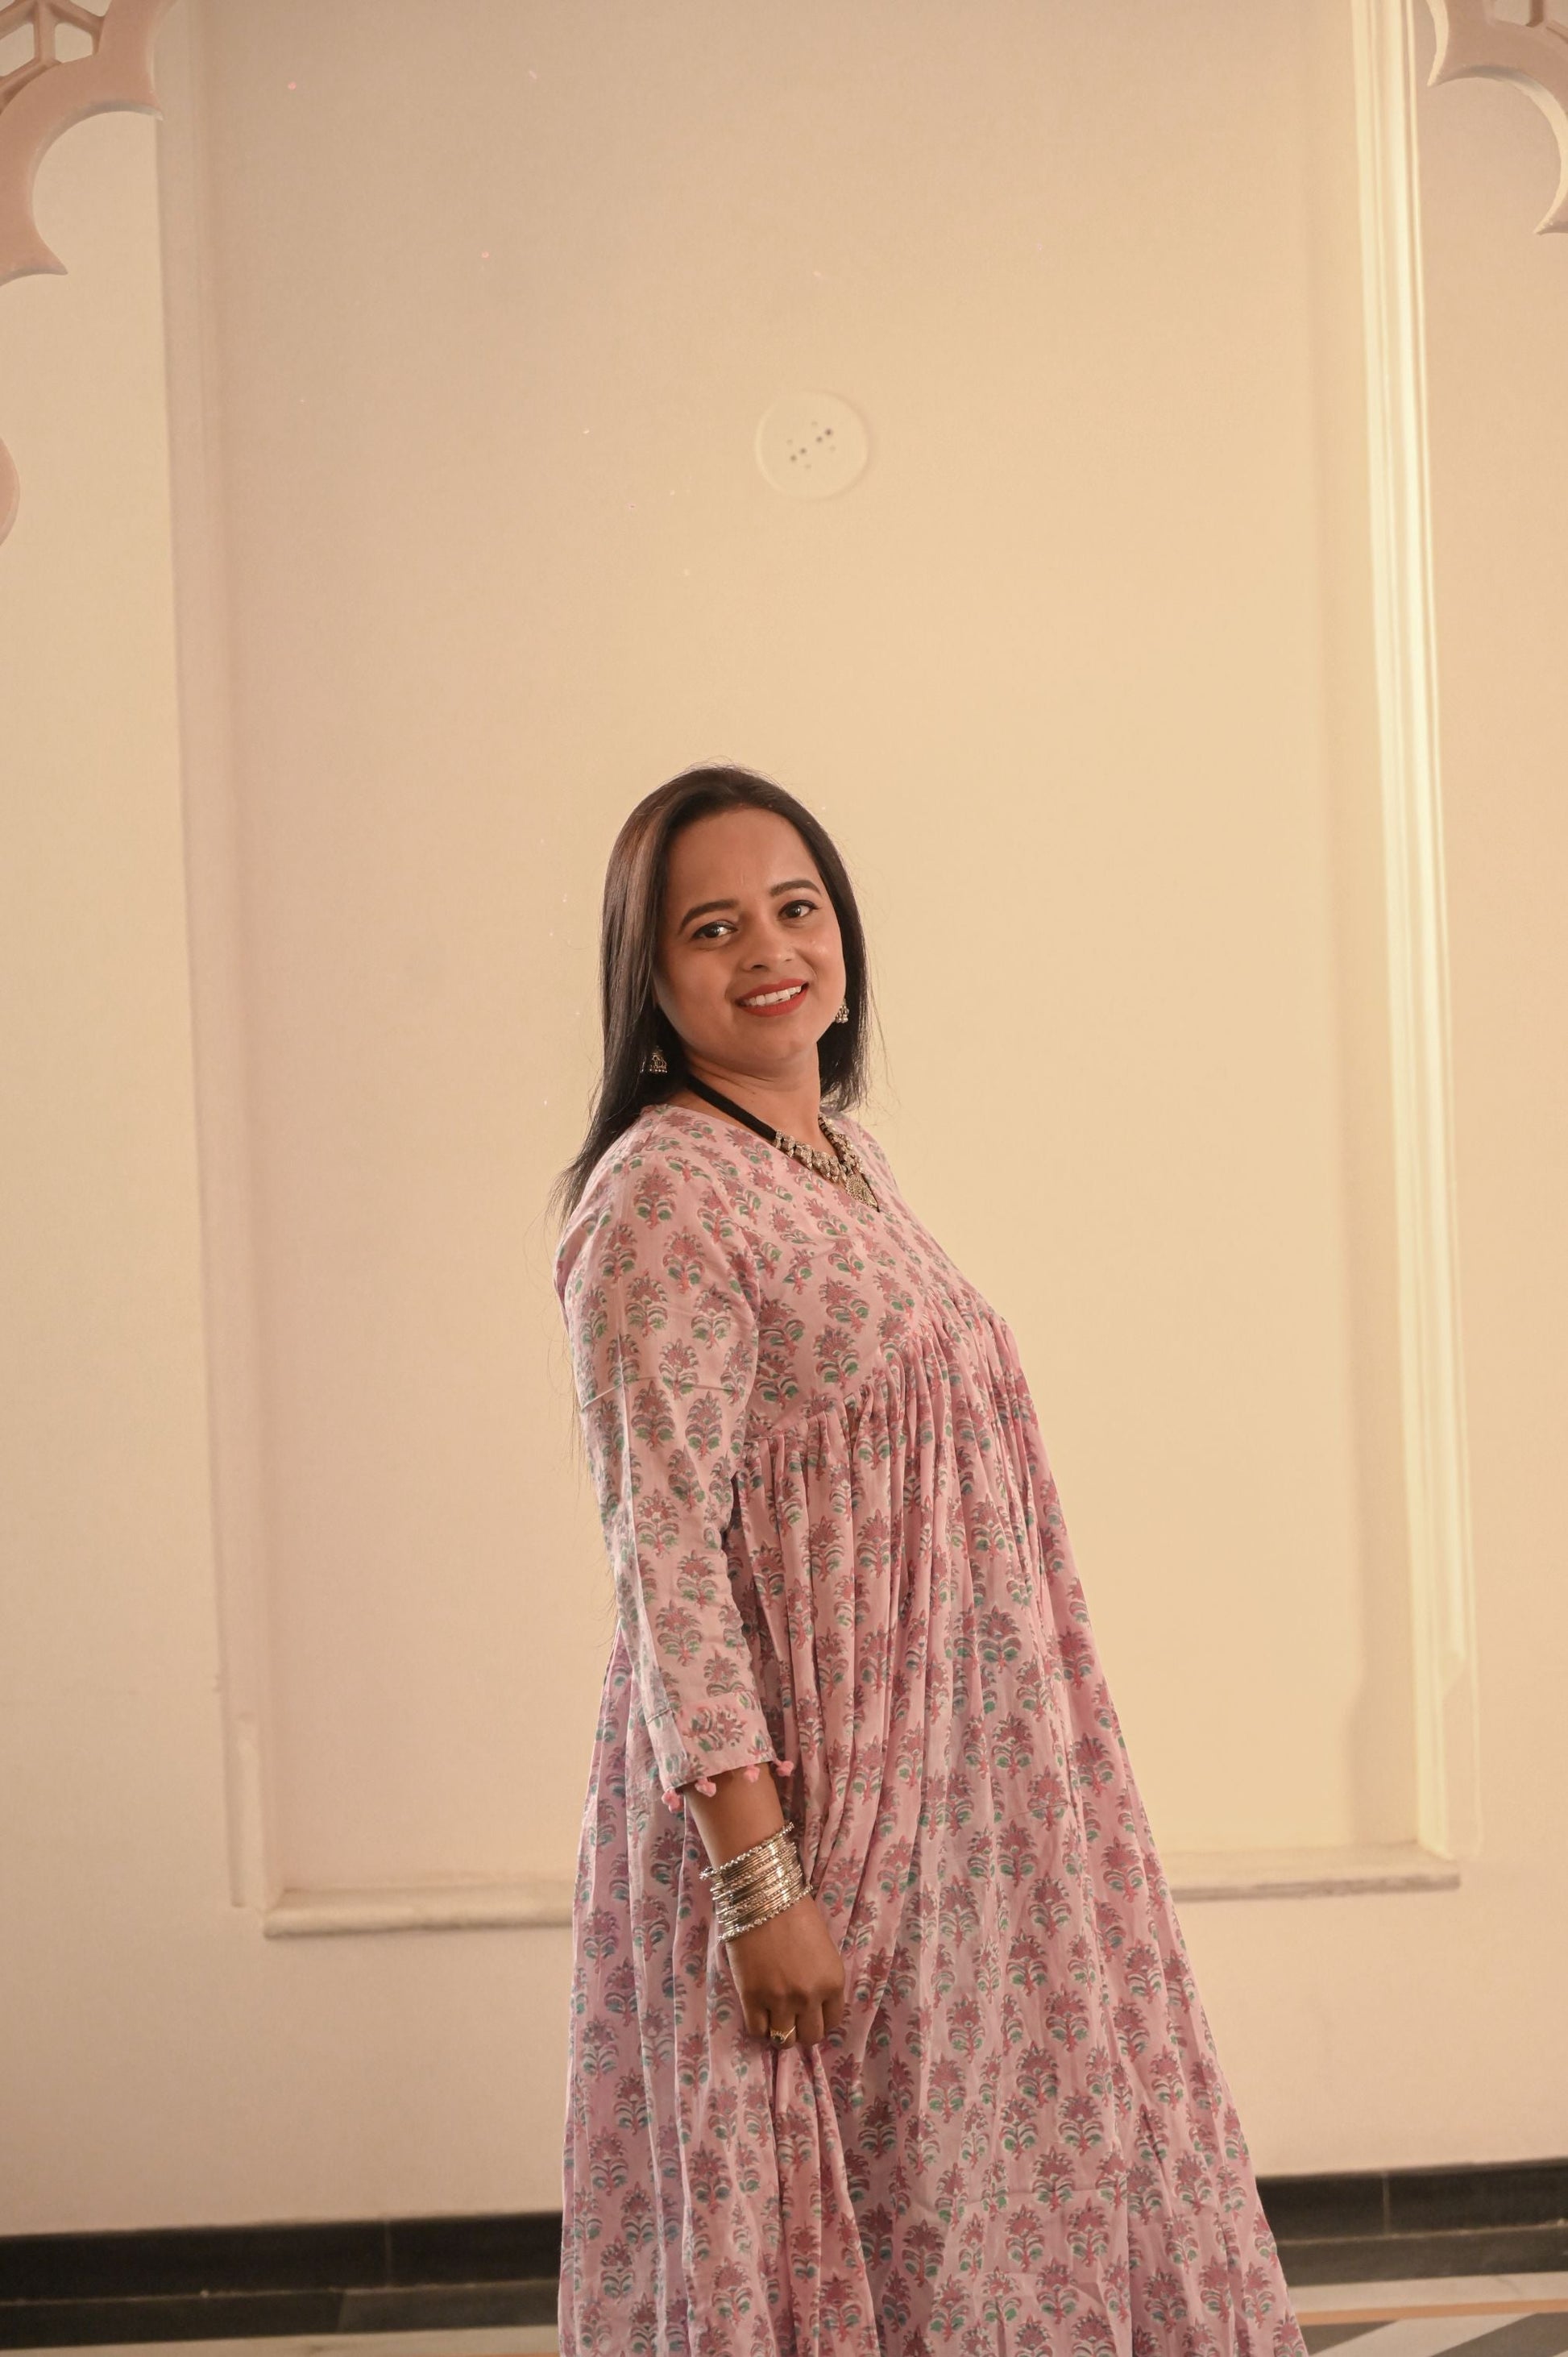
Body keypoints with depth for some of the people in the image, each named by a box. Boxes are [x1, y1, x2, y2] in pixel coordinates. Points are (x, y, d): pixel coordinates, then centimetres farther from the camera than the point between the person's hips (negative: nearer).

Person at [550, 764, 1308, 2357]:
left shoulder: (848, 1160, 11)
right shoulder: (659, 1201, -16)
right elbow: (665, 1561, -20)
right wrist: (758, 1878, -23)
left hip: (956, 1791, 8)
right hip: (796, 1802, -8)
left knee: (1007, 2193, 15)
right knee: (843, 2225, 4)